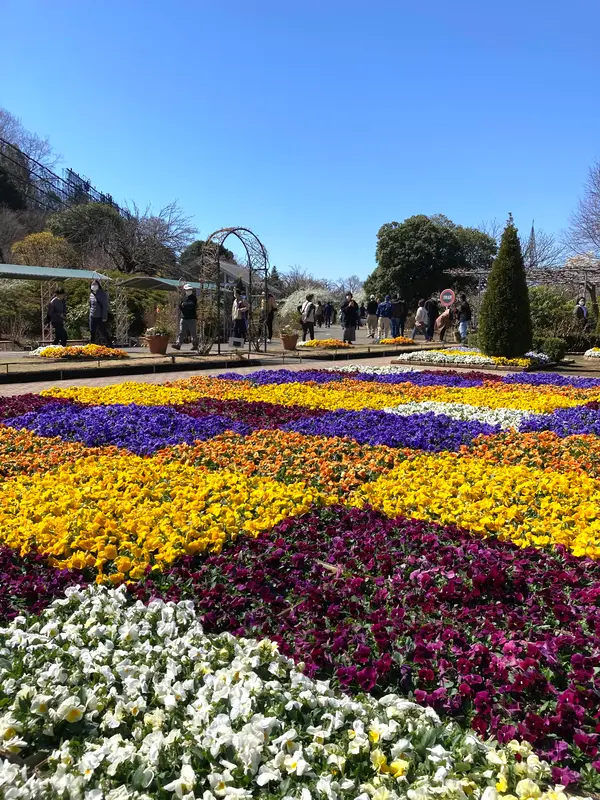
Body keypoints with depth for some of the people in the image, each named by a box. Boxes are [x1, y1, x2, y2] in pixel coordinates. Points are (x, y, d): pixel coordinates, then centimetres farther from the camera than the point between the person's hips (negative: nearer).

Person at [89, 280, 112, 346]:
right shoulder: (91, 294, 11)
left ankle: (110, 344, 13)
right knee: (92, 333, 6)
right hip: (93, 317, 6)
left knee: (104, 332, 1)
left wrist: (104, 317, -15)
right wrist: (90, 314, 14)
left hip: (101, 317, -6)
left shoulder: (103, 294, -7)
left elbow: (105, 306, -11)